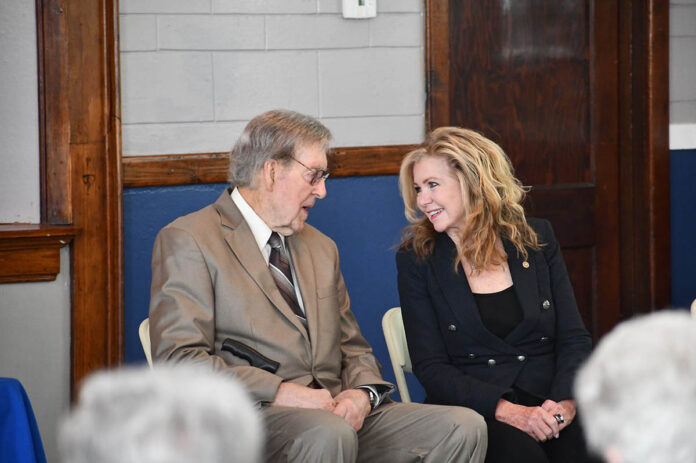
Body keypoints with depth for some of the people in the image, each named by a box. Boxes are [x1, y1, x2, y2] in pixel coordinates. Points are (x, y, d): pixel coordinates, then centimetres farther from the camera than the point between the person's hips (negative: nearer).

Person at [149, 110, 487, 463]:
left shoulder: (320, 248, 25)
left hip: (336, 411, 7)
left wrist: (362, 393, 1)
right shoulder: (187, 241, 1)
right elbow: (178, 360, -10)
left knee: (464, 427, -17)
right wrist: (280, 392, -19)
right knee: (328, 434, -40)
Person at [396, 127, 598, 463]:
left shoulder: (536, 238, 11)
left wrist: (565, 401, -12)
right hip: (474, 415, -2)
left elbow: (574, 338, 9)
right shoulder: (416, 259, 6)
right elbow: (431, 368, -2)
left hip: (549, 402, 2)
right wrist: (506, 410, -16)